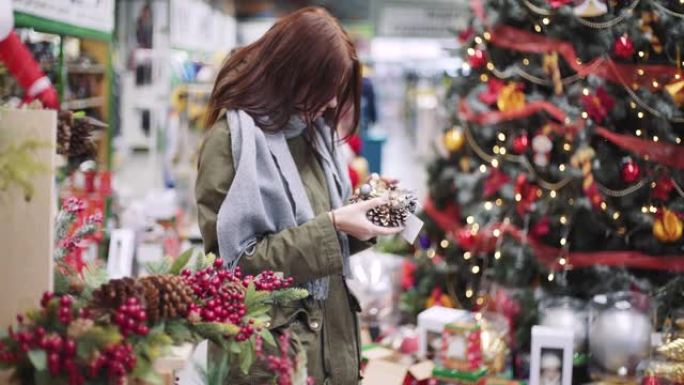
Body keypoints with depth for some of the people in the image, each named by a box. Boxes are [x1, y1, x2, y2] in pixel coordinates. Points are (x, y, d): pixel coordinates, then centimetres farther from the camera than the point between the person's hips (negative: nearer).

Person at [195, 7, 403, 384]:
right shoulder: (231, 138, -13)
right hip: (272, 351, -7)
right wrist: (332, 227, -20)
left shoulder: (313, 130, 10)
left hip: (334, 342, 7)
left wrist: (358, 223, -2)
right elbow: (235, 261, -17)